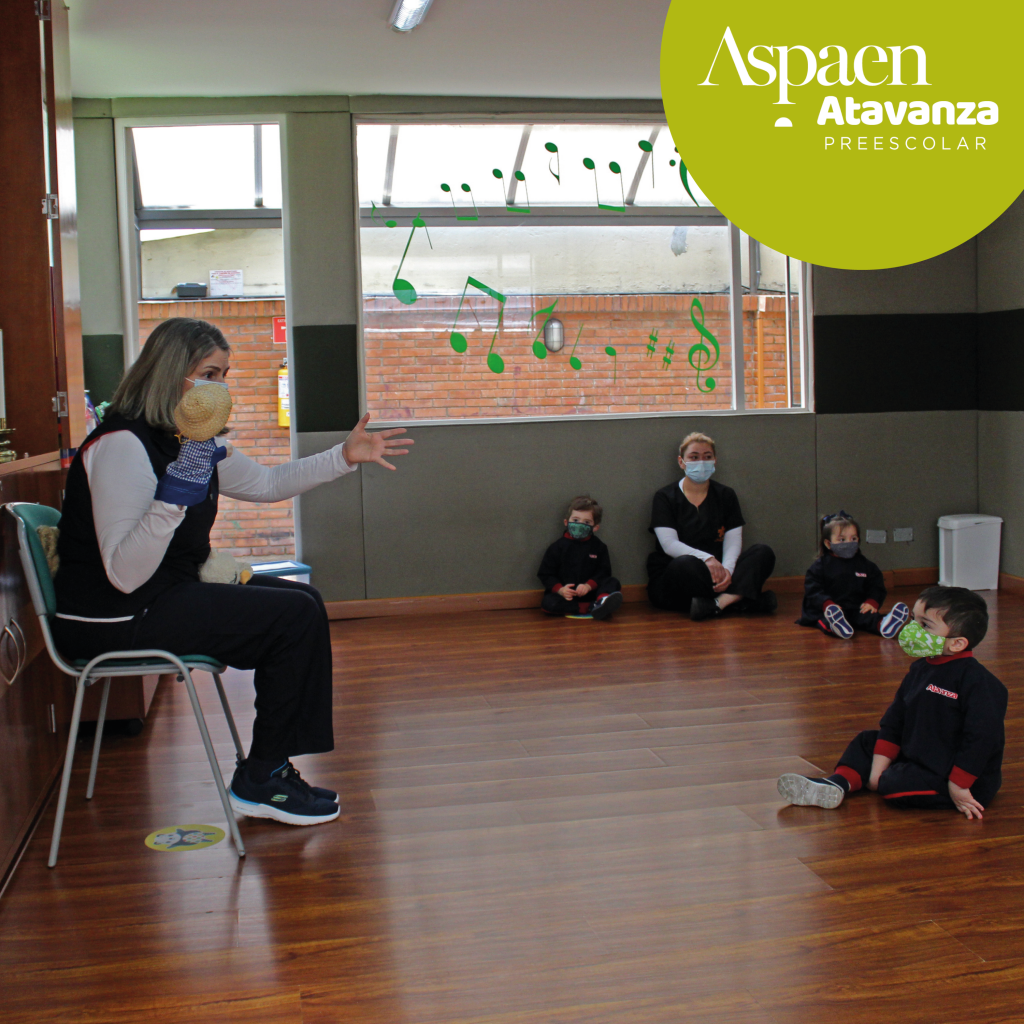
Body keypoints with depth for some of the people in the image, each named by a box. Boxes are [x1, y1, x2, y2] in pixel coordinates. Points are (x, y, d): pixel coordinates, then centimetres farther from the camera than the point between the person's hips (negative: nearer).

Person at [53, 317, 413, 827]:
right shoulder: (123, 445, -21)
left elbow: (266, 483, 21)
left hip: (168, 594, 10)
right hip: (115, 622, -10)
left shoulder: (194, 440, 9)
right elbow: (124, 575, -27)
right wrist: (173, 498, -38)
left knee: (301, 601, 12)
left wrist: (344, 457, 14)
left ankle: (268, 769, 16)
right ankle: (262, 781, 1)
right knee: (295, 617, -14)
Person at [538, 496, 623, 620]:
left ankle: (601, 602, -49)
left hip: (590, 592, 1)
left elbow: (604, 572, 0)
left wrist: (589, 585, -19)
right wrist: (560, 589, -17)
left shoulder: (599, 547, 5)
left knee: (613, 583, -18)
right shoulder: (558, 547, 2)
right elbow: (546, 574, 1)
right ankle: (592, 607, -34)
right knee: (547, 602, -30)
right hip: (566, 594, -1)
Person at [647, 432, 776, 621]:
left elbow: (733, 542, 1)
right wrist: (706, 558, -28)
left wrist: (727, 569, -23)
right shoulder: (665, 497, 3)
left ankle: (718, 602, -41)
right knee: (685, 564, -38)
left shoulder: (725, 495, 13)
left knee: (764, 553, -19)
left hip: (716, 572, 4)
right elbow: (669, 544, -11)